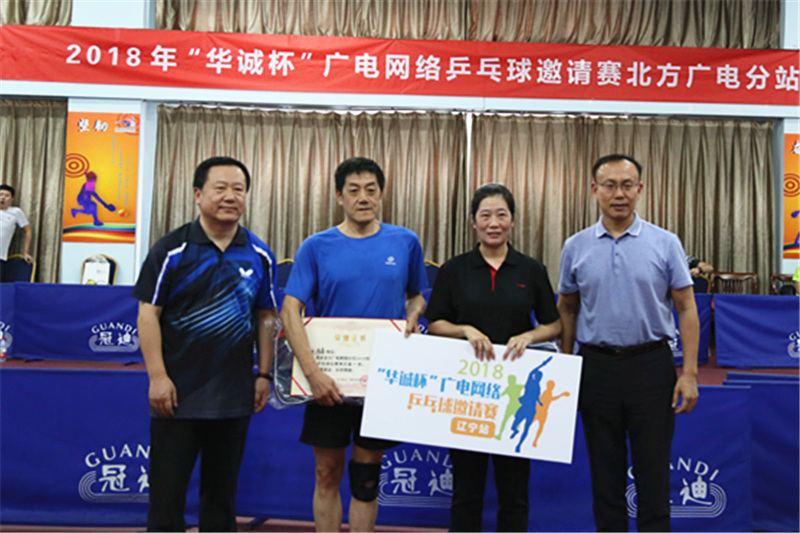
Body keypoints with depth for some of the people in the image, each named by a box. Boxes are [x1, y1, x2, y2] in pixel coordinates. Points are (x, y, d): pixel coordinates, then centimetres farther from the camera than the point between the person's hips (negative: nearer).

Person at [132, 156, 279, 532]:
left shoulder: (260, 256, 5)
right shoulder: (172, 249, -5)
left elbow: (266, 318, 9)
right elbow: (148, 315, -6)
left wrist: (264, 375, 4)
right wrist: (157, 376, -12)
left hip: (234, 398, 3)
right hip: (177, 394, -3)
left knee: (222, 492, 15)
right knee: (167, 491, 6)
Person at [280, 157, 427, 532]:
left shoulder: (405, 243, 3)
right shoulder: (317, 246, -3)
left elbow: (416, 295, 16)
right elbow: (290, 311, -9)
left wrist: (413, 315, -8)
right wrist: (313, 373, -20)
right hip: (328, 381, -1)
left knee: (366, 478, 11)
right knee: (327, 475, 9)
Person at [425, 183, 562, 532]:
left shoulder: (531, 271, 3)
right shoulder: (454, 270, 2)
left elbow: (554, 325, 6)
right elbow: (434, 324, 2)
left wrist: (528, 336, -13)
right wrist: (466, 330, -16)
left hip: (516, 386, 1)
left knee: (514, 485, 9)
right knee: (466, 484, 8)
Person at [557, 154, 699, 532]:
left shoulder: (665, 243, -1)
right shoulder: (576, 247, 4)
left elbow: (686, 309, -1)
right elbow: (567, 310, 11)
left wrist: (689, 373, -8)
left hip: (651, 364, -1)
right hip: (597, 366, 2)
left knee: (652, 472, 5)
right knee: (605, 472, 11)